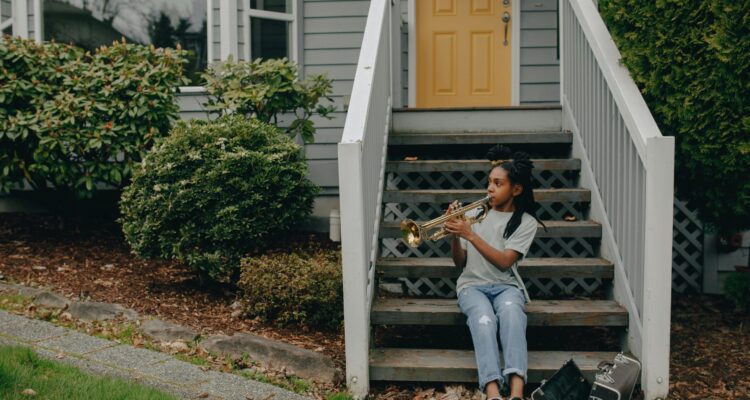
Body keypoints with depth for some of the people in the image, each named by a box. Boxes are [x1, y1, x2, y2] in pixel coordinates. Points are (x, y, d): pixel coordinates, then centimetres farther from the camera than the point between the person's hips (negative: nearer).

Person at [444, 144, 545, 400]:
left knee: (511, 312, -38)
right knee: (483, 319, -34)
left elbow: (504, 261, -10)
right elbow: (460, 262, 11)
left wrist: (471, 235, -17)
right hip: (473, 284, 1)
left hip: (505, 285, -1)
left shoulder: (526, 222, 4)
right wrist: (455, 235, -9)